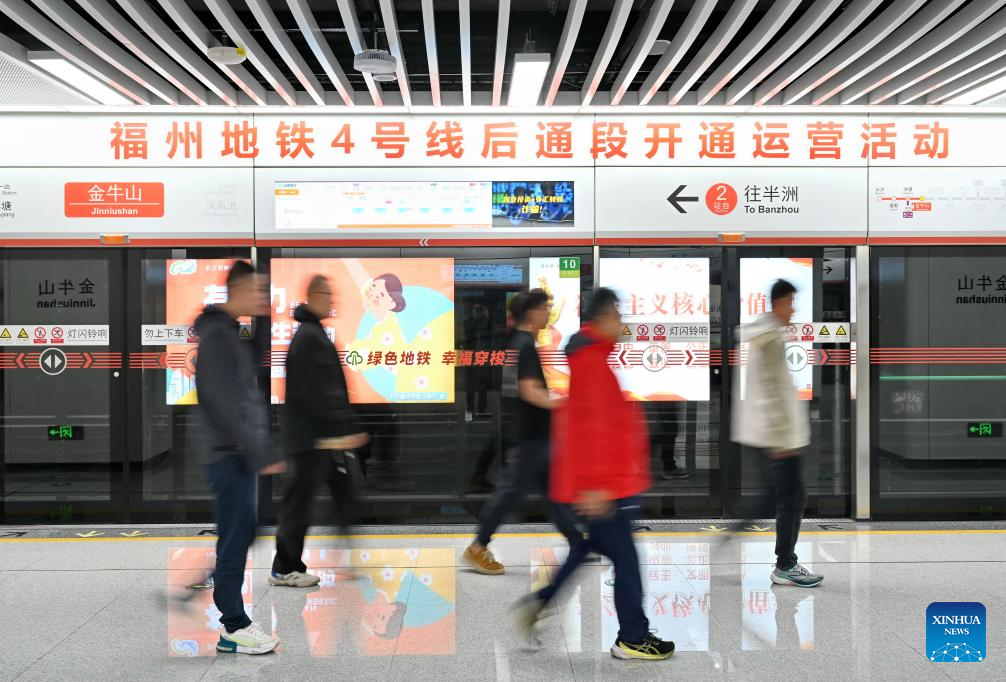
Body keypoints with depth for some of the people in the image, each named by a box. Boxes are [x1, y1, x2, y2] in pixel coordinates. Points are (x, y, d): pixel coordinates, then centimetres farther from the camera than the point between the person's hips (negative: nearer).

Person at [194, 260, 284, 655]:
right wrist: (260, 455, -20)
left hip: (240, 454, 10)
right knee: (235, 539, -5)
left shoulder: (234, 334, 16)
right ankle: (233, 629, 3)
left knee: (240, 535, 13)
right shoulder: (216, 334, -13)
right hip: (230, 455, -10)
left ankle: (232, 618, 21)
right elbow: (226, 405, -20)